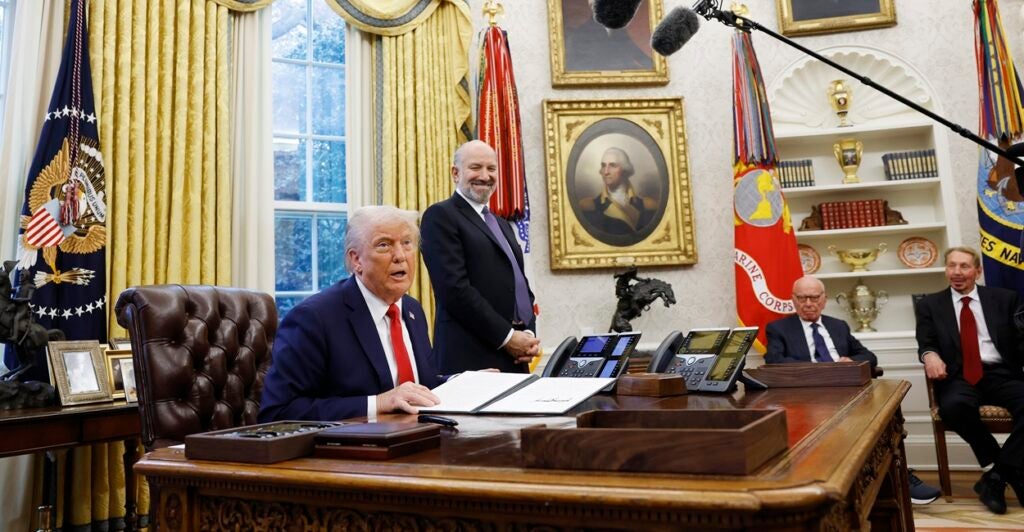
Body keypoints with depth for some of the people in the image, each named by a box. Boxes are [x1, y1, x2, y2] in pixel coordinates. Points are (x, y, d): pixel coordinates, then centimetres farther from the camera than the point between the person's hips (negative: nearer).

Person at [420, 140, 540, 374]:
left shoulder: (502, 225, 20)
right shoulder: (440, 216, -5)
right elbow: (455, 288, -15)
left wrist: (528, 334, 1)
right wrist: (507, 337, -13)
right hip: (471, 357, -7)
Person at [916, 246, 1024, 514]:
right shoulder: (930, 304, 13)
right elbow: (926, 343, 4)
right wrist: (930, 354, -21)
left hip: (1001, 374, 1)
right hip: (959, 377, -1)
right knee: (953, 406, -35)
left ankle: (996, 476, -20)